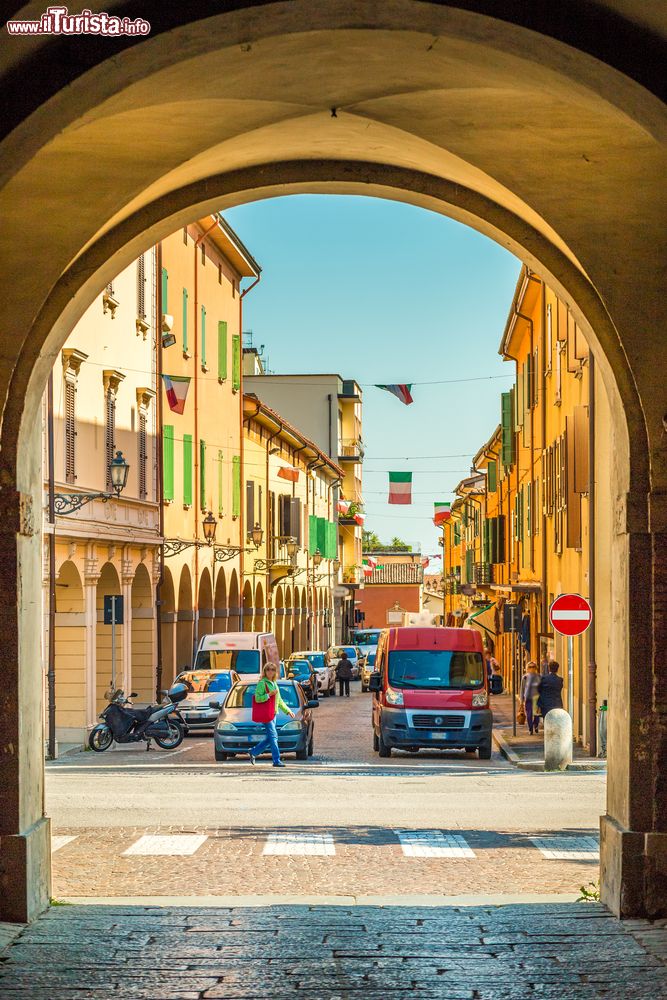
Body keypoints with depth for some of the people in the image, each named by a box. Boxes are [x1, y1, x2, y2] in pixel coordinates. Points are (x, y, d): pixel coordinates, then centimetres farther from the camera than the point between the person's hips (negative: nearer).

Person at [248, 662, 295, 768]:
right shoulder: (262, 683, -7)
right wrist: (269, 694, -21)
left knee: (270, 738, 10)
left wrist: (288, 711, 22)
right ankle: (276, 761, -10)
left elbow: (279, 701, 25)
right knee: (273, 736, -11)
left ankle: (253, 752, 24)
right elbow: (257, 698, -15)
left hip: (273, 713, 8)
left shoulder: (274, 683, 18)